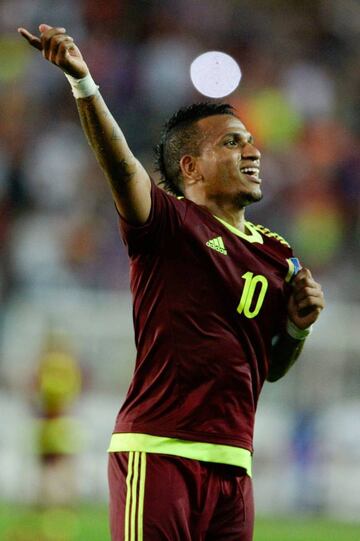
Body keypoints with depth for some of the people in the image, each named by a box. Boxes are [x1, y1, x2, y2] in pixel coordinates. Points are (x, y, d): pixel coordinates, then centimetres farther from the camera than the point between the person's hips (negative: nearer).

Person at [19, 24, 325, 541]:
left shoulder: (278, 256, 18)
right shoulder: (170, 223, 1)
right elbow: (121, 164, -18)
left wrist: (297, 327, 6)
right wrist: (83, 82, -33)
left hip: (232, 461, 6)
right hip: (159, 453, -6)